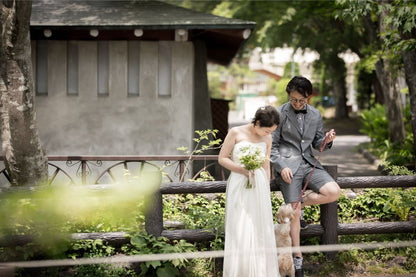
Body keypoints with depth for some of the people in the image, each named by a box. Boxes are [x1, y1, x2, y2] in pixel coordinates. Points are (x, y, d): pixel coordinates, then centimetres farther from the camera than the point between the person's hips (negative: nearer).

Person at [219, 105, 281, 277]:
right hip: (239, 187, -3)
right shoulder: (236, 133, -4)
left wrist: (267, 192, 15)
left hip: (259, 187, 3)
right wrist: (241, 169, -16)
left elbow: (266, 167, 14)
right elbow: (222, 158, -1)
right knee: (240, 231, -5)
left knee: (260, 231, 3)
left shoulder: (267, 139, 7)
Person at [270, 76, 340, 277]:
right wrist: (281, 166, -17)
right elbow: (272, 145, -2)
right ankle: (297, 258, 6)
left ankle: (298, 202, 7)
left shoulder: (315, 115, 9)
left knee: (333, 192, -18)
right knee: (294, 213, -6)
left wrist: (326, 141, -7)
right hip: (287, 166, -4)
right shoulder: (280, 114, -3)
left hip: (308, 163, 4)